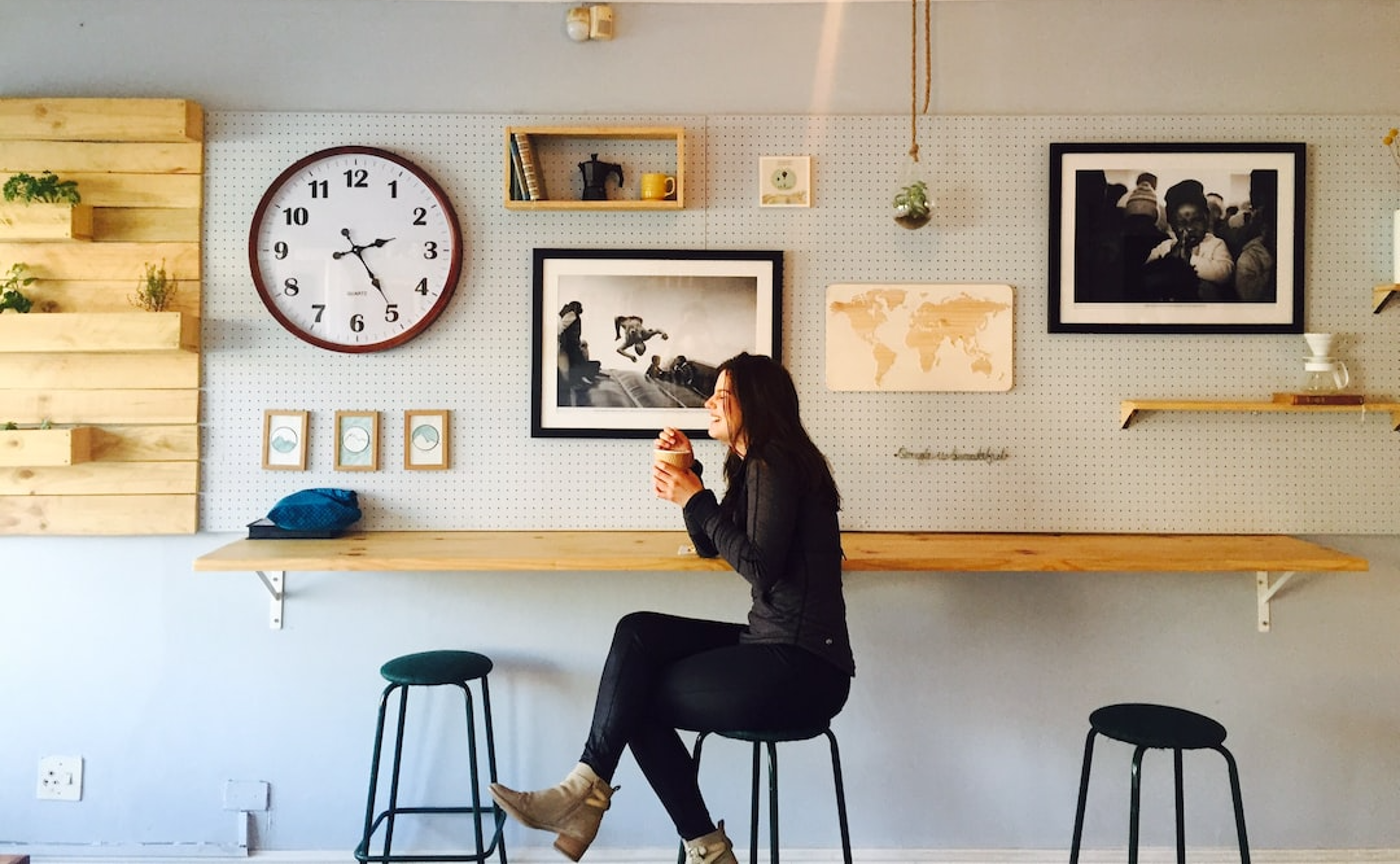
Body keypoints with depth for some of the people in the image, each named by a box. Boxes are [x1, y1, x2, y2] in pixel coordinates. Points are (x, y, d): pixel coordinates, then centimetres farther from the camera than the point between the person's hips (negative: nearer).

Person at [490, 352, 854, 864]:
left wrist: (697, 501, -14)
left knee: (639, 699, -8)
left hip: (803, 667, -9)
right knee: (639, 632, -3)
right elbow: (709, 546, 20)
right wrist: (688, 473, 8)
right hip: (775, 647, 9)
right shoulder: (755, 464, 17)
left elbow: (759, 568, -21)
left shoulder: (775, 464, -13)